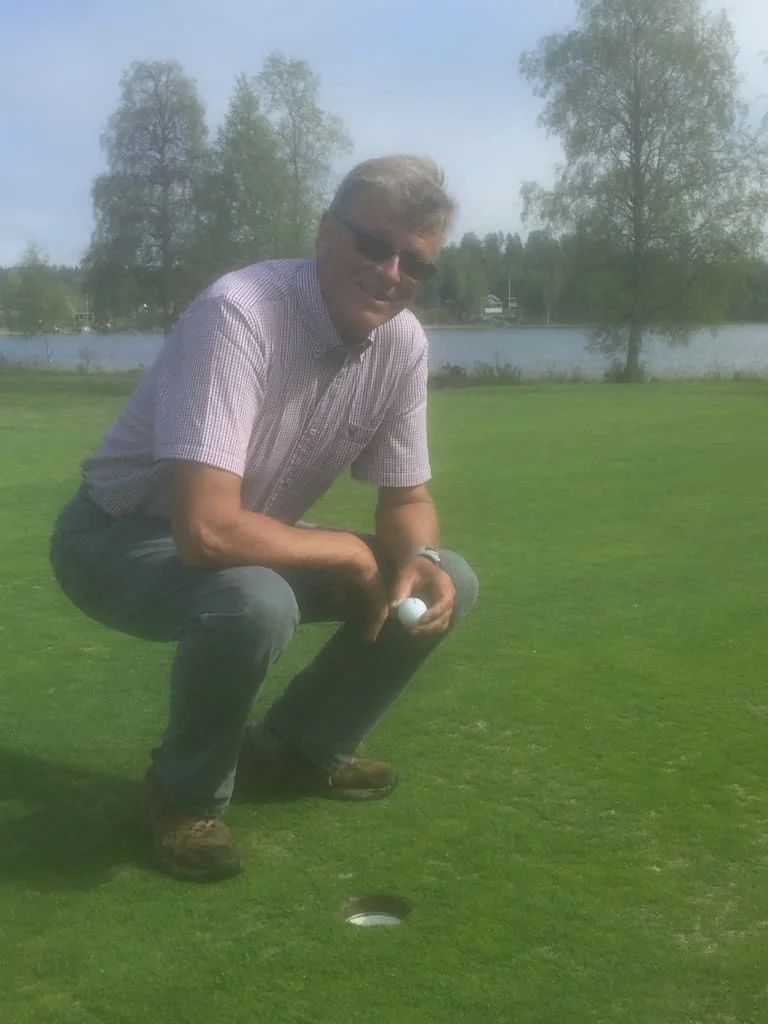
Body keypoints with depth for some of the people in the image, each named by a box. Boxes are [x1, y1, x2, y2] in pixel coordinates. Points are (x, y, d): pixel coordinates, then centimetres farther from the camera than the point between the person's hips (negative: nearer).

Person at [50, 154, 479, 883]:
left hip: (253, 543, 7)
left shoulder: (403, 342, -10)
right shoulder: (240, 313, -32)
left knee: (446, 582, -2)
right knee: (255, 604, -38)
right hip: (120, 539, -7)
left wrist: (419, 563, -23)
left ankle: (295, 750, 16)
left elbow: (406, 501, 1)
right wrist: (352, 553, -25)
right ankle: (185, 794, -6)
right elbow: (207, 531, -40)